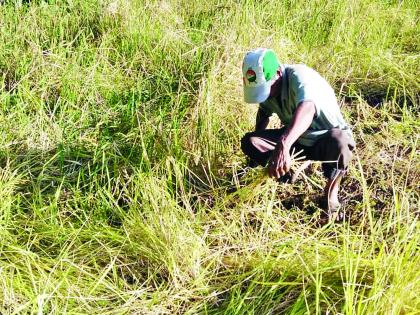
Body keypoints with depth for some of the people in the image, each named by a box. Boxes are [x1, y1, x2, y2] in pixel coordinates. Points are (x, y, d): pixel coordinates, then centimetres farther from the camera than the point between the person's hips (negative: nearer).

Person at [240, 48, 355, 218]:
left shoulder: (299, 77, -31)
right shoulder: (265, 85, -7)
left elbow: (307, 109, -54)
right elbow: (264, 111, 17)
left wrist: (283, 146, -70)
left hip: (325, 138, -6)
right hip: (295, 139, 6)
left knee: (337, 140, -43)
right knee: (248, 142, -13)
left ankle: (332, 189, -15)